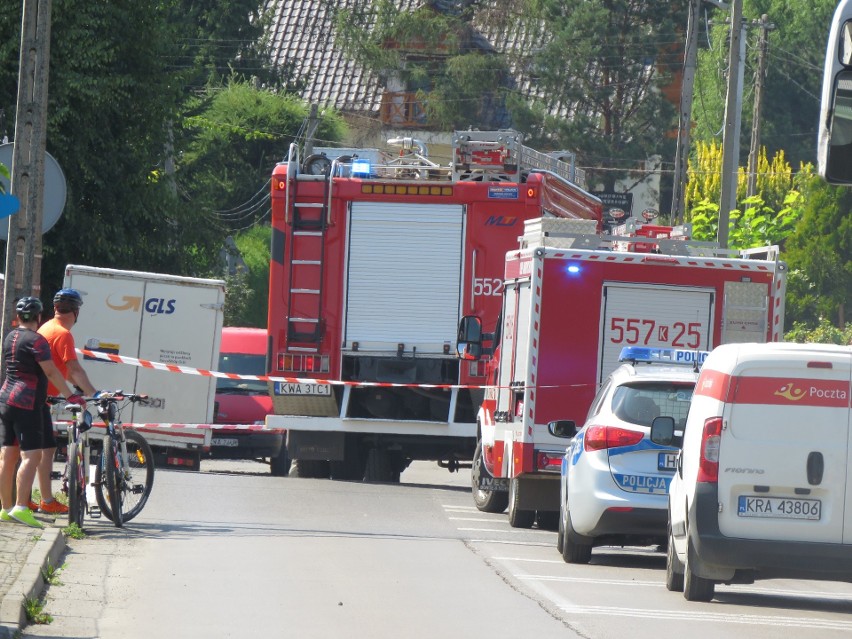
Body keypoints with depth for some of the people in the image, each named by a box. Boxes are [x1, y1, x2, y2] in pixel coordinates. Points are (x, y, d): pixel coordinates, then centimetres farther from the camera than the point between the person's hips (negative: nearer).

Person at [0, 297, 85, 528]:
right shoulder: (36, 340, -12)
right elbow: (51, 372, -17)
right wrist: (71, 396, -14)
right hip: (27, 404, -9)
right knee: (31, 455, -11)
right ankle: (21, 508, -21)